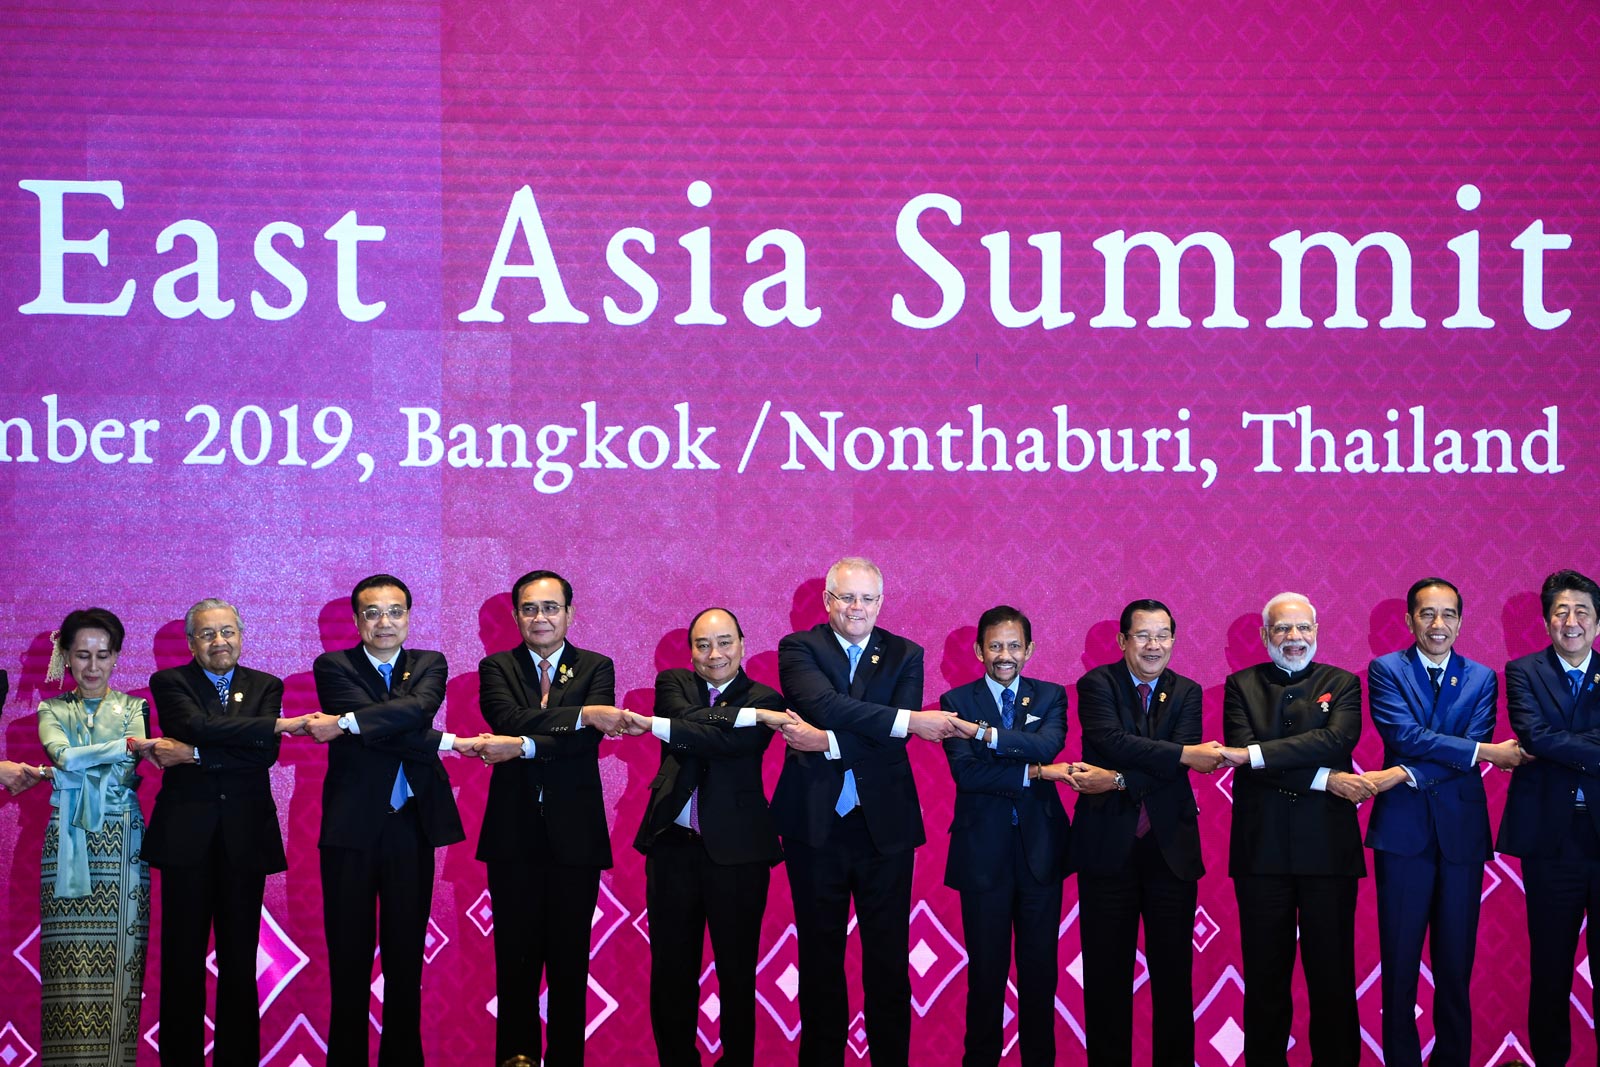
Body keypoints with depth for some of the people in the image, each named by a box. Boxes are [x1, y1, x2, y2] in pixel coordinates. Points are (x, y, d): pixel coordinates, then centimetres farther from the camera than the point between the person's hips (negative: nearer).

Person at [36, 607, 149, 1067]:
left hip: (121, 845, 0)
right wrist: (129, 744, -15)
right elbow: (63, 757, -9)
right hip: (68, 845, 0)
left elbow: (125, 772, -3)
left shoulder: (134, 709, 10)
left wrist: (76, 766, -12)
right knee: (68, 967, -5)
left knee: (118, 958, -6)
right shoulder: (52, 711, 11)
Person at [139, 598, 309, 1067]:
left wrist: (194, 755, -14)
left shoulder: (266, 686, 10)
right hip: (187, 832, -1)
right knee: (183, 958, 1)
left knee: (240, 959, 4)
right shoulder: (169, 683, 5)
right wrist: (278, 724, -16)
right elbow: (196, 726, -15)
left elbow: (266, 753, -6)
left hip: (245, 834, 2)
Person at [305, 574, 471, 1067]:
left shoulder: (429, 665, 11)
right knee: (349, 954, 2)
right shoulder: (332, 666, 4)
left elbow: (417, 707, -13)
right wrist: (447, 743, -13)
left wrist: (347, 724, -23)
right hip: (352, 823, -2)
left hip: (411, 823, 2)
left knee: (406, 953, 6)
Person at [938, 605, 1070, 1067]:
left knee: (1040, 965, 7)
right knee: (986, 968, 5)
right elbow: (964, 771, -13)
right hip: (983, 850, -1)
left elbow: (1050, 745, -15)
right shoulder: (957, 702, 1)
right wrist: (1029, 773, -18)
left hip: (1040, 847, 1)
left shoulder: (1050, 696, 6)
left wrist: (986, 733, -25)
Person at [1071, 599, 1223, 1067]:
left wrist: (1118, 780, -19)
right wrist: (1185, 754, -21)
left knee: (1174, 971, 2)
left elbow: (1176, 768, -6)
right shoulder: (1097, 685, 0)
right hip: (1108, 847, -2)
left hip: (1170, 847, 2)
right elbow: (1111, 741, -18)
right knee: (1107, 972, 3)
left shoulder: (1187, 693, 7)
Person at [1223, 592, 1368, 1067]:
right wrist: (1323, 779, -13)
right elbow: (1243, 753, -7)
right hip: (1262, 849, 1)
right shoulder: (1241, 685, 9)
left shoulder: (1342, 684, 8)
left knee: (1331, 973, 2)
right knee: (1265, 974, 5)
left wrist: (1255, 754, -19)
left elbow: (1337, 739, -12)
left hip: (1327, 848, 0)